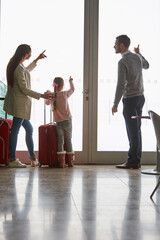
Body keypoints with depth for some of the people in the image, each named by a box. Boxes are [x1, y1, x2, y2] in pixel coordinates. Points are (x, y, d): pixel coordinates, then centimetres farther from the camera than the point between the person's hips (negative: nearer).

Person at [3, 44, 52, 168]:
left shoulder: (14, 65, 11)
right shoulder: (19, 68, -19)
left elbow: (26, 71, 33)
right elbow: (24, 89, -20)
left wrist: (37, 60, 36)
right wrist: (41, 95, -14)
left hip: (16, 102, 10)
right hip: (20, 103, -10)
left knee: (29, 129, 15)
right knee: (15, 130, -4)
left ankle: (33, 158, 21)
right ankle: (12, 160, 3)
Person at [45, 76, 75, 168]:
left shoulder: (52, 96, -5)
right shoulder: (65, 94, -3)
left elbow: (47, 102, 11)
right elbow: (72, 89, 16)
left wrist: (47, 94, 18)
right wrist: (70, 81, 32)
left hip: (59, 122, 0)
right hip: (68, 121, 0)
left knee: (60, 141, 3)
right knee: (68, 141, 9)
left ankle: (61, 162, -5)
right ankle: (70, 162, 12)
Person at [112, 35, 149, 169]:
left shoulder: (122, 62, -15)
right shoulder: (137, 57, 8)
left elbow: (121, 85, -20)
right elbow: (146, 66, 32)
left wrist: (115, 104, -15)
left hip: (130, 99, -8)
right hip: (140, 97, 8)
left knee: (133, 131, -5)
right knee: (136, 130, 10)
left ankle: (133, 161, -1)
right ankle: (137, 160, 14)